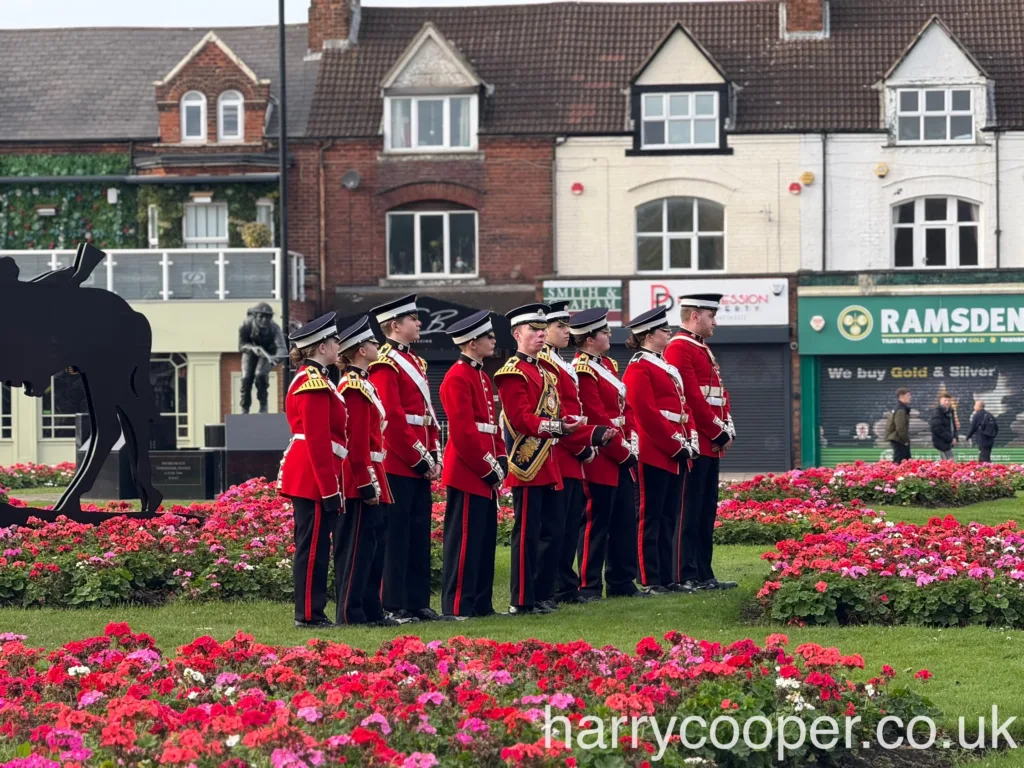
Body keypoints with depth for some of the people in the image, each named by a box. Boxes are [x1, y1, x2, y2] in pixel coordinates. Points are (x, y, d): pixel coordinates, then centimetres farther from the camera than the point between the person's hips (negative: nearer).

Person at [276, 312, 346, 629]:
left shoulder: (310, 379, 18)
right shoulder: (314, 383, -14)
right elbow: (318, 443, -19)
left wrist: (331, 487, 22)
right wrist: (330, 490, -19)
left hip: (306, 478, 10)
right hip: (314, 479, -10)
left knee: (314, 546, 12)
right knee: (313, 547, -6)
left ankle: (311, 612, 15)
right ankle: (309, 615, -3)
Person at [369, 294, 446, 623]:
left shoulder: (415, 362, 18)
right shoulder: (386, 365, -10)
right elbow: (393, 420, -17)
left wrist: (435, 456, 7)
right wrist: (421, 460, -15)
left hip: (420, 466, 9)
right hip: (398, 464, -9)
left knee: (419, 534, 10)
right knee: (397, 534, -5)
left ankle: (418, 602, 14)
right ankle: (394, 605, -3)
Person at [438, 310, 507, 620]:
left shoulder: (481, 376, 17)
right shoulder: (458, 377, -13)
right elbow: (463, 431, -18)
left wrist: (500, 462, 7)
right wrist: (487, 467, -16)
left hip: (485, 475, 10)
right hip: (467, 473, -10)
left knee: (485, 539, 11)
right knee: (465, 540, -7)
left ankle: (482, 603, 16)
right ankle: (457, 607, -5)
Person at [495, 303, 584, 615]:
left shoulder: (544, 372, 20)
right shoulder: (512, 373, -8)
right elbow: (521, 418, -17)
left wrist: (569, 425, 2)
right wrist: (557, 427, -23)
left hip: (548, 464, 9)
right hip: (528, 464, -9)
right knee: (526, 531, -8)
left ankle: (539, 592, 16)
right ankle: (521, 601, -5)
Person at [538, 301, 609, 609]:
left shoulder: (562, 366, 19)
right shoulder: (543, 364, -13)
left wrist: (589, 443, 8)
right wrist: (586, 442, -15)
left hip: (572, 462, 10)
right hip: (557, 461, -10)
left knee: (570, 527, 13)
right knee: (552, 529, -9)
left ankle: (566, 587, 20)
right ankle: (541, 593, -7)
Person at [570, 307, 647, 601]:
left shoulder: (608, 365, 15)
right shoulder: (583, 371, -15)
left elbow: (624, 407, 16)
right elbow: (598, 419, -18)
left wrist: (631, 442, 2)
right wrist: (623, 451, -14)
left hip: (621, 459, 10)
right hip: (601, 460, -9)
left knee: (625, 520, 12)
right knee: (596, 523, -5)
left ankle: (622, 583, 18)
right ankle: (588, 588, -1)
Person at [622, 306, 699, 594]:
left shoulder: (666, 366, 19)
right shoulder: (639, 369, -10)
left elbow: (683, 407, 20)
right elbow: (648, 415, -18)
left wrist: (690, 440, 7)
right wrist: (676, 445, -17)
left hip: (675, 455, 9)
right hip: (655, 454, -9)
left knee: (668, 518, 10)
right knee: (650, 517, -5)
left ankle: (667, 578, 13)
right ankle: (651, 581, -4)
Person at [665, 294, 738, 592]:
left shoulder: (703, 350, 20)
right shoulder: (679, 348, -12)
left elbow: (720, 395, 20)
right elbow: (692, 397, -18)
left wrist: (726, 429, 4)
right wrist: (718, 433, -14)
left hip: (710, 445, 10)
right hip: (694, 444, -10)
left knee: (706, 514, 11)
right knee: (689, 513, -7)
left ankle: (703, 575, 15)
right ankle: (686, 577, -6)